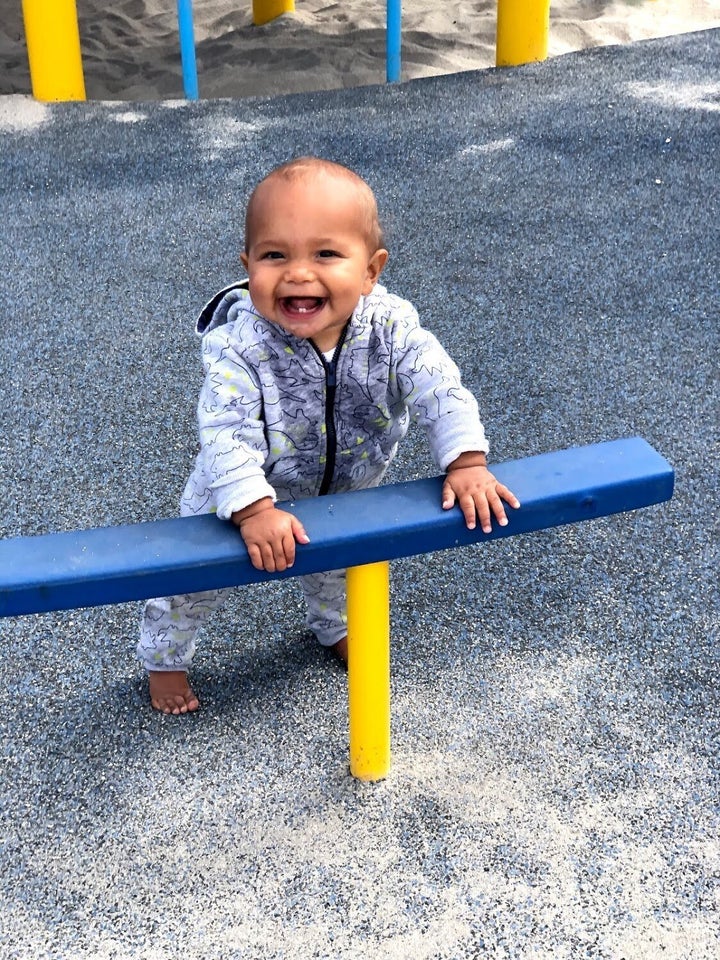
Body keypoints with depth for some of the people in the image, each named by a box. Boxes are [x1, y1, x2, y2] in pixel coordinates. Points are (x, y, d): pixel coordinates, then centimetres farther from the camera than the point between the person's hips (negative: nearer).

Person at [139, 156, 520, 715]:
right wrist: (254, 511, -49)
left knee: (341, 567, 31)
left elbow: (442, 392, -25)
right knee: (197, 582, 14)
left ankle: (336, 626, 65)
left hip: (348, 495, 3)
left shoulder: (391, 327, -29)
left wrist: (467, 464, -37)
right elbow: (225, 436, -39)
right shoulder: (241, 346, -37)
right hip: (243, 502, -3)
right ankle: (164, 657, 45)